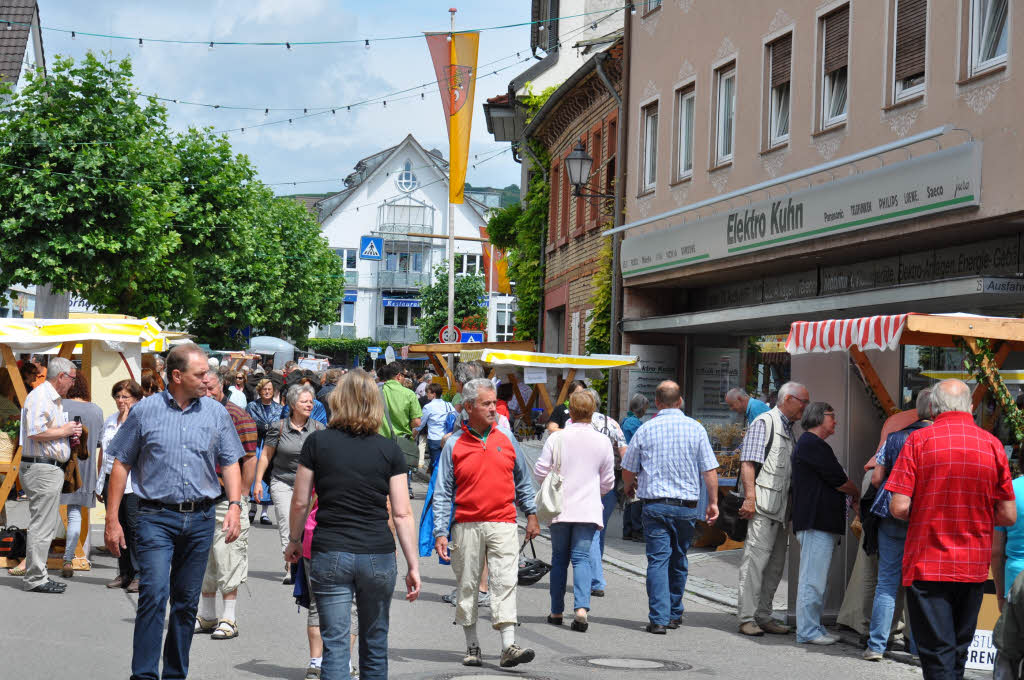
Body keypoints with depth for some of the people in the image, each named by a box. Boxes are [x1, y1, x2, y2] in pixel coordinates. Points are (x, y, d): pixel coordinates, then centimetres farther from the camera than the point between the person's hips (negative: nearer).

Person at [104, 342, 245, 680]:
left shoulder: (217, 413, 7)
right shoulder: (145, 411, 0)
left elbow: (230, 462, 11)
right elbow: (121, 465, 3)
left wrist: (235, 505, -5)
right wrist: (112, 520, 0)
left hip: (201, 519, 3)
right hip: (156, 517, -3)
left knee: (187, 602, 9)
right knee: (154, 594, -15)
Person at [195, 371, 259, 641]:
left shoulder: (238, 417, -7)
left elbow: (250, 461, -9)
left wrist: (238, 500, -11)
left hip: (227, 499, -6)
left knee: (227, 560, -5)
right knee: (203, 560, 12)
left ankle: (229, 620, 2)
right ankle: (207, 616, 22)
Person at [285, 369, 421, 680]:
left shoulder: (317, 442, -2)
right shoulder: (389, 450, 0)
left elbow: (300, 502, 2)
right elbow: (402, 513, -2)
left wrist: (294, 542, 19)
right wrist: (413, 566, 3)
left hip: (329, 554, -1)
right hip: (378, 555, 1)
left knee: (334, 644, 0)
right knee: (375, 645, 15)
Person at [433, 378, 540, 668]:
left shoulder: (506, 440, 8)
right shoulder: (454, 445, 1)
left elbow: (522, 481, 17)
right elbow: (443, 492, 2)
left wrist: (531, 515, 13)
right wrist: (440, 532, -4)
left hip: (503, 524, 1)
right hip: (466, 526, 0)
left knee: (505, 583, -9)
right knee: (467, 587, 6)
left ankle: (509, 647, -12)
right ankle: (472, 645, 18)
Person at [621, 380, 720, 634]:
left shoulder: (646, 429, 0)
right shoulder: (695, 429, 2)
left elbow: (628, 471, 7)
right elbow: (710, 470, -1)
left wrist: (629, 487, 28)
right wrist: (713, 502, 8)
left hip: (654, 505, -1)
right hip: (686, 506, 2)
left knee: (658, 560, -3)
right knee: (678, 561, 15)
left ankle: (659, 618, -12)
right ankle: (675, 614, 25)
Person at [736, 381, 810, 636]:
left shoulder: (789, 430, 22)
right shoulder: (764, 423, -4)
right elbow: (748, 463, -12)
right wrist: (749, 497, -21)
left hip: (781, 507, 9)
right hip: (762, 505, -9)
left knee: (776, 564, 9)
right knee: (755, 559, -10)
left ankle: (763, 615, 15)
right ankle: (747, 618, -8)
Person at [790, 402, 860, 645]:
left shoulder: (809, 444, 22)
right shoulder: (812, 445, -12)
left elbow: (832, 483, 22)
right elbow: (838, 480, -13)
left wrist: (851, 499, 10)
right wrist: (858, 495, 4)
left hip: (821, 523, 11)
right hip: (816, 523, -11)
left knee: (817, 579, 14)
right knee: (813, 579, -8)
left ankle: (813, 627, 19)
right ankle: (808, 631, -5)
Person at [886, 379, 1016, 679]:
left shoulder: (919, 440, -7)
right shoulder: (992, 445, 0)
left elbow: (899, 507, -12)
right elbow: (1008, 516, 1)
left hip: (928, 565, -3)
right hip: (974, 567, 3)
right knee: (958, 651, 17)